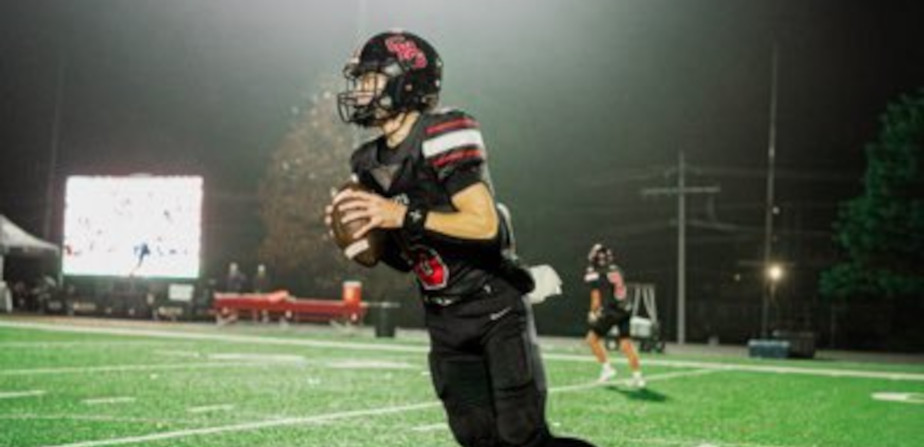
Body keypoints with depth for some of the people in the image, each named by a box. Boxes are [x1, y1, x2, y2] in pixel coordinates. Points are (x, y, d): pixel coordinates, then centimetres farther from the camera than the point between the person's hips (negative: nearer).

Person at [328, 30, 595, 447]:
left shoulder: (443, 137, -16)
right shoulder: (370, 163, 8)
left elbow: (485, 225, -24)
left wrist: (405, 216, -28)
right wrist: (364, 235, -4)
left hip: (494, 306, -7)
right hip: (444, 320, 7)